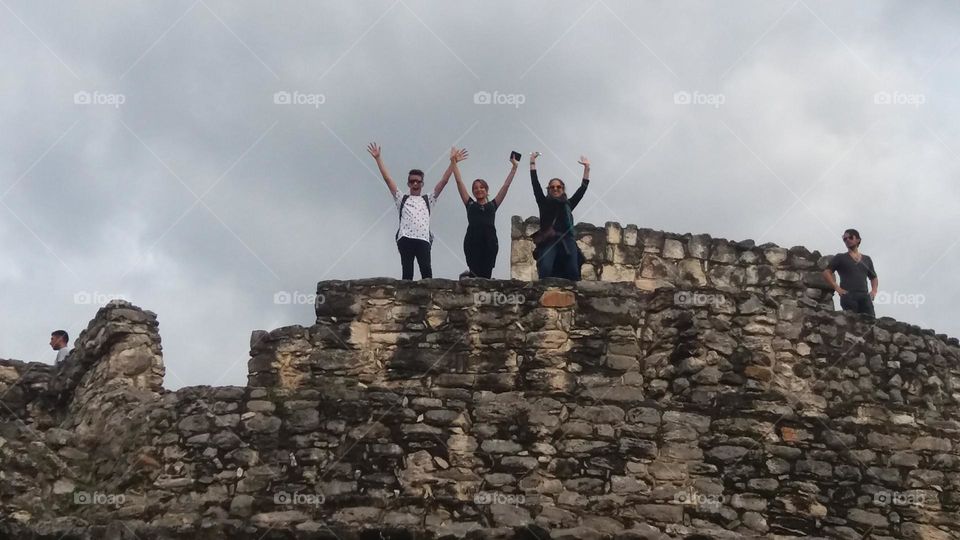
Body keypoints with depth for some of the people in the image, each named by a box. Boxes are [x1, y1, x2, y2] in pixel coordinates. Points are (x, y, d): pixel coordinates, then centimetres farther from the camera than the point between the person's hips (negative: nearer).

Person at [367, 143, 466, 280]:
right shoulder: (402, 199, 21)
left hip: (423, 239, 0)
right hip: (405, 239, 0)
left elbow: (444, 181, 16)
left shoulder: (428, 200, 22)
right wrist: (378, 158, 13)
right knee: (407, 273, -4)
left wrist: (452, 162, 9)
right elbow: (387, 179, 17)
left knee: (426, 271, -12)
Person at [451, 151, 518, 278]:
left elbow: (506, 185, 18)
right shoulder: (470, 204, 17)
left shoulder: (493, 205, 19)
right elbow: (459, 182, 16)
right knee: (477, 274, -10)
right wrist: (454, 163, 14)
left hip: (490, 242, 1)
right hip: (472, 241, -1)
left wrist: (514, 167, 16)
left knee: (486, 275, -3)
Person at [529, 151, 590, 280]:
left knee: (572, 273, -14)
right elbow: (535, 184, 14)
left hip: (567, 242, 2)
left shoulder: (568, 205, 23)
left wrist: (587, 168, 21)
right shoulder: (544, 203, 19)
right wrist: (532, 163, 13)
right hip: (548, 241, -2)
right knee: (545, 271, -25)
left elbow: (582, 189, 23)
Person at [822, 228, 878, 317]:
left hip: (864, 296, 3)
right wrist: (837, 288, -6)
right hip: (848, 295, -3)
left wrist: (874, 291, 14)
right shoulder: (840, 258, 15)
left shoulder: (867, 259, 26)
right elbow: (826, 273, 7)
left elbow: (873, 277, 35)